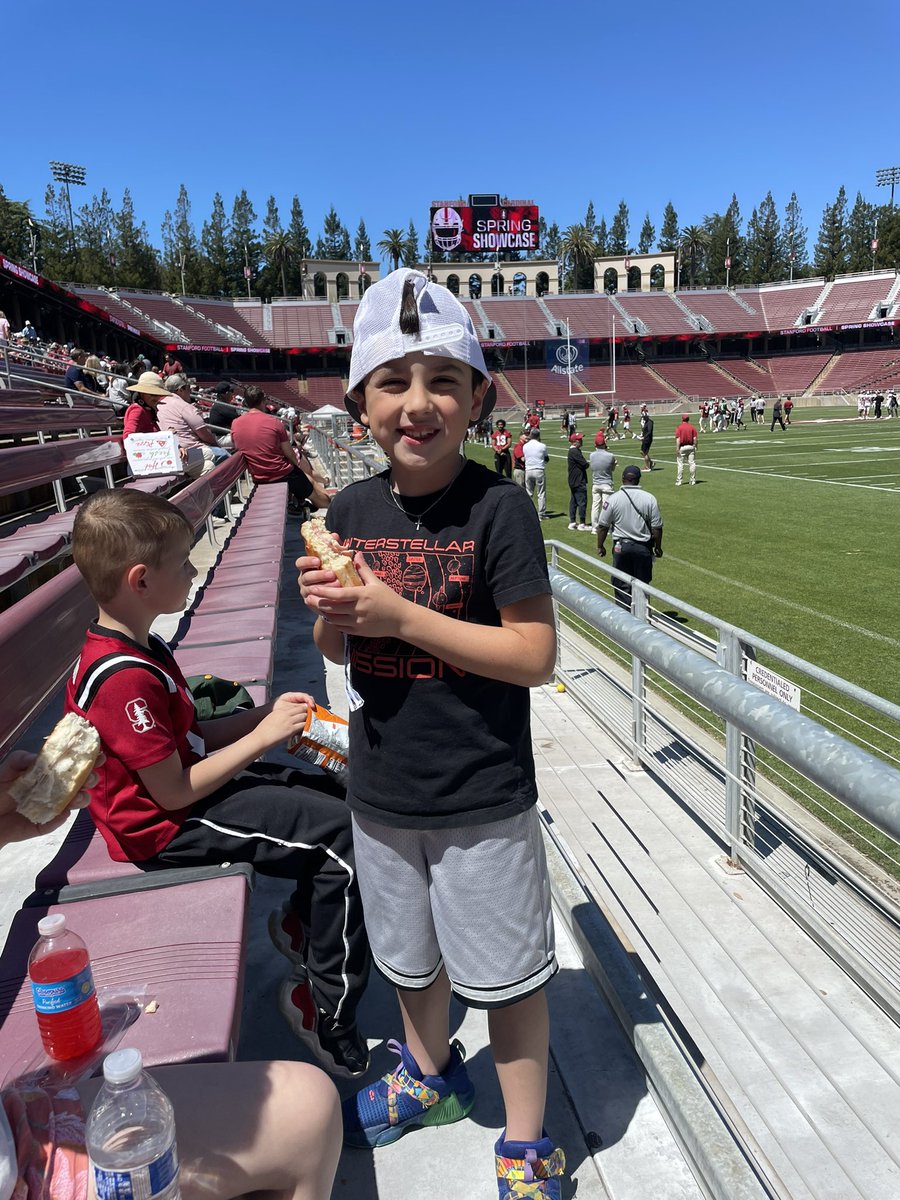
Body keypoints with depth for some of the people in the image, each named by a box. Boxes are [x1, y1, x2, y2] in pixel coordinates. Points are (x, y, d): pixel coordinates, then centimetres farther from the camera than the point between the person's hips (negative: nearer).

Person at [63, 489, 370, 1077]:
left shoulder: (140, 649, 6)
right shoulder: (125, 679, -28)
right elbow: (174, 791, -25)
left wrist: (265, 712, -1)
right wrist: (263, 735, -19)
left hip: (186, 783, 10)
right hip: (166, 826, -10)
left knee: (339, 793, 13)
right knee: (343, 834, -17)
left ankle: (300, 922, 29)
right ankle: (326, 1013, 0)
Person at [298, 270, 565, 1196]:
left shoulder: (498, 509, -16)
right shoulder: (350, 512, -2)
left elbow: (534, 656, -20)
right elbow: (337, 649, 7)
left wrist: (400, 615, -24)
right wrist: (330, 613, -16)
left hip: (482, 800, -5)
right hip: (382, 794, 5)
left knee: (508, 977, 14)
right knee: (414, 957, 27)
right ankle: (430, 1075, 55)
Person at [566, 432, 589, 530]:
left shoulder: (571, 451, 15)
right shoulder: (575, 451, -18)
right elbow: (585, 464, -20)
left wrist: (585, 464, -1)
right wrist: (587, 463, 0)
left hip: (573, 481, 11)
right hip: (579, 481, -11)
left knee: (573, 501, 12)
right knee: (582, 502, -6)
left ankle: (572, 522, 16)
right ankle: (582, 524, -3)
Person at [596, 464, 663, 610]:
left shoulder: (613, 499, -8)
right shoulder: (649, 499, -6)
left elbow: (603, 526, -3)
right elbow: (657, 527, -3)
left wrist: (600, 546, 10)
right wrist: (658, 547, 11)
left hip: (621, 547, -1)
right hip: (643, 547, 1)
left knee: (622, 586, 8)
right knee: (642, 584, 13)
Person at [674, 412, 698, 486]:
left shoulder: (679, 428, -5)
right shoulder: (692, 427, 3)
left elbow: (678, 439, -11)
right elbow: (695, 438, 0)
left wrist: (677, 449, -12)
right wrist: (695, 447, 7)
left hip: (682, 447, -3)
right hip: (691, 446, 3)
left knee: (680, 464, 1)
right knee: (692, 463, 6)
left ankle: (678, 481, -1)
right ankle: (693, 480, 9)